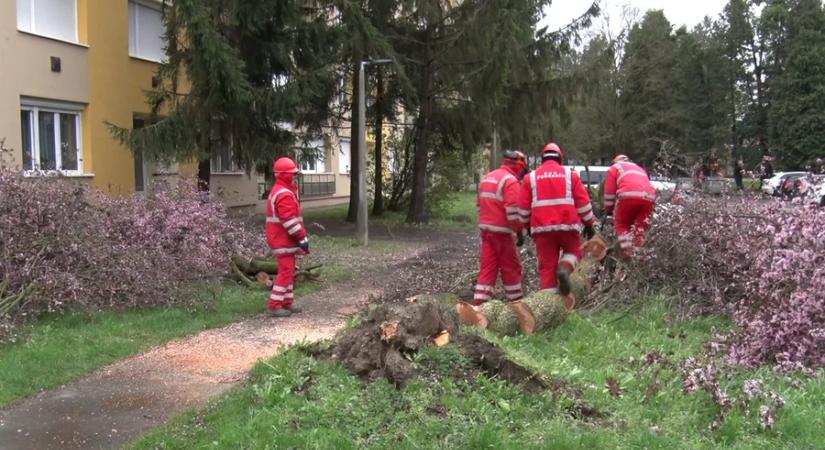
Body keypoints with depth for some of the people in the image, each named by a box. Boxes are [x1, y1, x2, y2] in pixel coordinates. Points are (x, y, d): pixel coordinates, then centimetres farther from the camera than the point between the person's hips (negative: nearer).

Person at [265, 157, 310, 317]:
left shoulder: (280, 190, 16)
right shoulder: (284, 194, -20)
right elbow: (290, 220, -25)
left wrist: (301, 235, 19)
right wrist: (302, 237, -21)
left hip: (283, 238, 11)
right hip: (283, 240, -11)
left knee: (289, 270, 15)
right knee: (286, 271, -8)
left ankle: (287, 302, 21)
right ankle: (274, 306, -5)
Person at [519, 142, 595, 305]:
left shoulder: (531, 177, 10)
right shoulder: (570, 174, 8)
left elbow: (524, 207, 9)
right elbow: (583, 201, 6)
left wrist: (527, 225, 23)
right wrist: (589, 224, 14)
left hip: (542, 228, 1)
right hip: (567, 226, -1)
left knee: (546, 266, 5)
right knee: (574, 251, 22)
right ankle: (564, 269, -9)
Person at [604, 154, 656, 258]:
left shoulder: (615, 167, 25)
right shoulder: (639, 169, 39)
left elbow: (609, 191, 18)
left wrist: (608, 211, 25)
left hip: (629, 195, -4)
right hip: (649, 196, 4)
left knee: (622, 225, 11)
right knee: (641, 226, 16)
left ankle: (627, 253, -4)